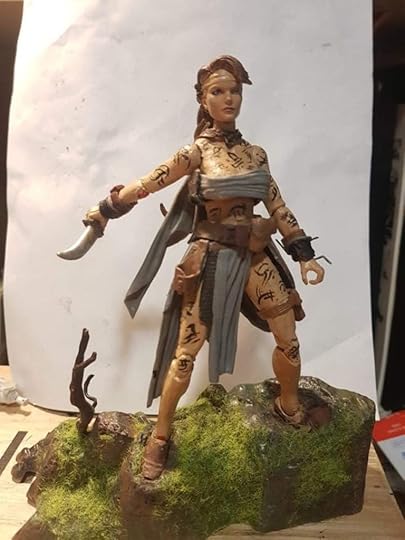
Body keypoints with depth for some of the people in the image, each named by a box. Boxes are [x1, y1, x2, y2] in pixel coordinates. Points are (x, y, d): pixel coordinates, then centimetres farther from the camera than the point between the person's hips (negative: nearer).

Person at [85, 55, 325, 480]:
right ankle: (159, 438, 16)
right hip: (213, 258, -5)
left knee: (289, 340, 10)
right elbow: (148, 183, -2)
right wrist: (105, 209, 3)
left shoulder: (255, 153, 8)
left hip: (255, 255, 5)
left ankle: (290, 408, 38)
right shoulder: (198, 151, -5)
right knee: (185, 353, -1)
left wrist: (304, 254, 9)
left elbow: (278, 207, 10)